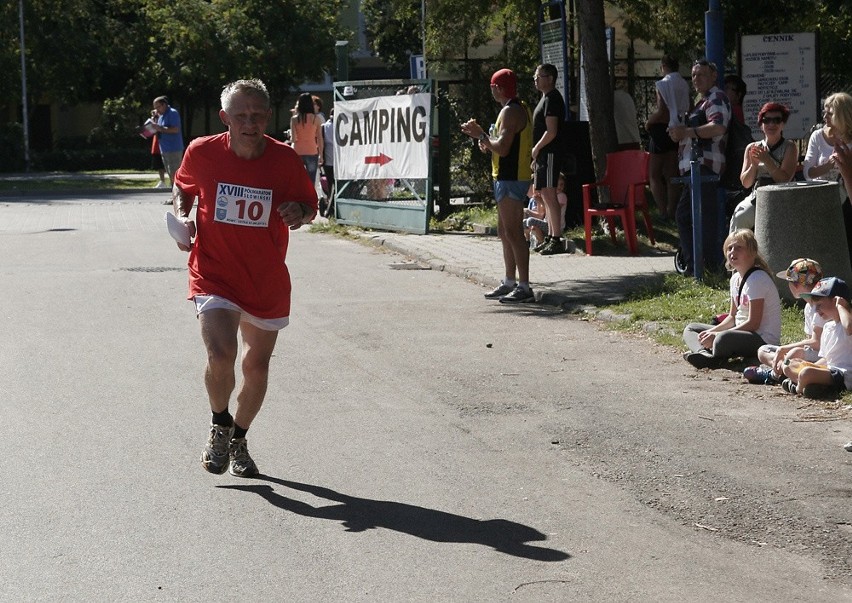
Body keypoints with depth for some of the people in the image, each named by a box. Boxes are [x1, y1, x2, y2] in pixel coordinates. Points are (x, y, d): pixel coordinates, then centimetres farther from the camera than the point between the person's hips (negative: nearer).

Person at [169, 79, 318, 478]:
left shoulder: (285, 159, -8)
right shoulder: (202, 153, -7)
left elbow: (310, 205, 6)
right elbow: (183, 187, 14)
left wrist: (299, 213, -18)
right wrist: (183, 217, -5)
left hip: (267, 282, 2)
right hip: (214, 275, -2)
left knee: (257, 367, 12)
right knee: (220, 356, -22)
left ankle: (239, 441, 37)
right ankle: (220, 426, 9)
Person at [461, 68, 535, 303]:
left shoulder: (510, 112, -16)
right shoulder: (520, 108, 17)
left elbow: (503, 148, -24)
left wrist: (481, 135, -12)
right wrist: (489, 143, 12)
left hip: (510, 179, -11)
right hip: (510, 177, 11)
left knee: (513, 233, -10)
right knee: (505, 232, 17)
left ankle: (524, 287, -11)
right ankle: (510, 282, 25)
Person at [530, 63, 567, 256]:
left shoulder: (552, 99, -14)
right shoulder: (546, 98, 18)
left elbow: (551, 132, -21)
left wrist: (536, 149, -10)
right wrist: (536, 157, 21)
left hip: (550, 153, -11)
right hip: (544, 154, 11)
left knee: (549, 195, -12)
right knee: (546, 195, 13)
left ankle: (556, 240, -13)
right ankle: (550, 236, 19)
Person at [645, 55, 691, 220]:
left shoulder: (663, 84, -13)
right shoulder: (684, 85, 5)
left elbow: (662, 111, -19)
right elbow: (687, 109, 4)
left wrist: (648, 122, -5)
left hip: (662, 130, -6)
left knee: (654, 174, 0)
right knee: (672, 174, 12)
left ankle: (663, 211, -10)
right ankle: (672, 210, 11)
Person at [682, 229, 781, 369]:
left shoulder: (757, 279, -15)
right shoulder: (735, 278, 13)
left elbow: (753, 323, -19)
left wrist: (716, 335, -19)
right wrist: (712, 331, -3)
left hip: (764, 340, -10)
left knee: (724, 339, -42)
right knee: (690, 329, 6)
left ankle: (715, 355, -11)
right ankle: (704, 353, -26)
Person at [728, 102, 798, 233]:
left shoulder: (789, 147, 7)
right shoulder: (752, 148, 16)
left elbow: (785, 179, -5)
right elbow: (745, 183, 11)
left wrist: (767, 160, -14)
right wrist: (754, 165, -7)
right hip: (756, 197, 3)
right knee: (739, 217, -28)